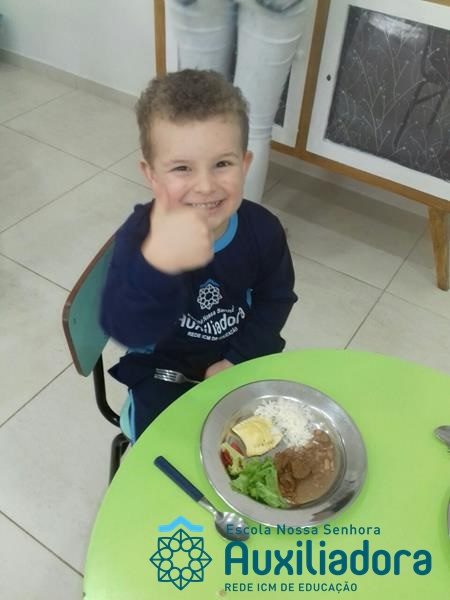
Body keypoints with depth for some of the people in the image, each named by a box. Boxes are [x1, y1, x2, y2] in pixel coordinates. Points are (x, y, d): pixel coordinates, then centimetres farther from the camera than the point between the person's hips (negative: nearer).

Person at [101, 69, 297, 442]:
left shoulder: (263, 229, -18)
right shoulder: (139, 236, -29)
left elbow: (276, 299, -1)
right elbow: (127, 332, -44)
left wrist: (237, 359, -12)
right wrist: (157, 263, -64)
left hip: (242, 355, 3)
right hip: (164, 366, -2)